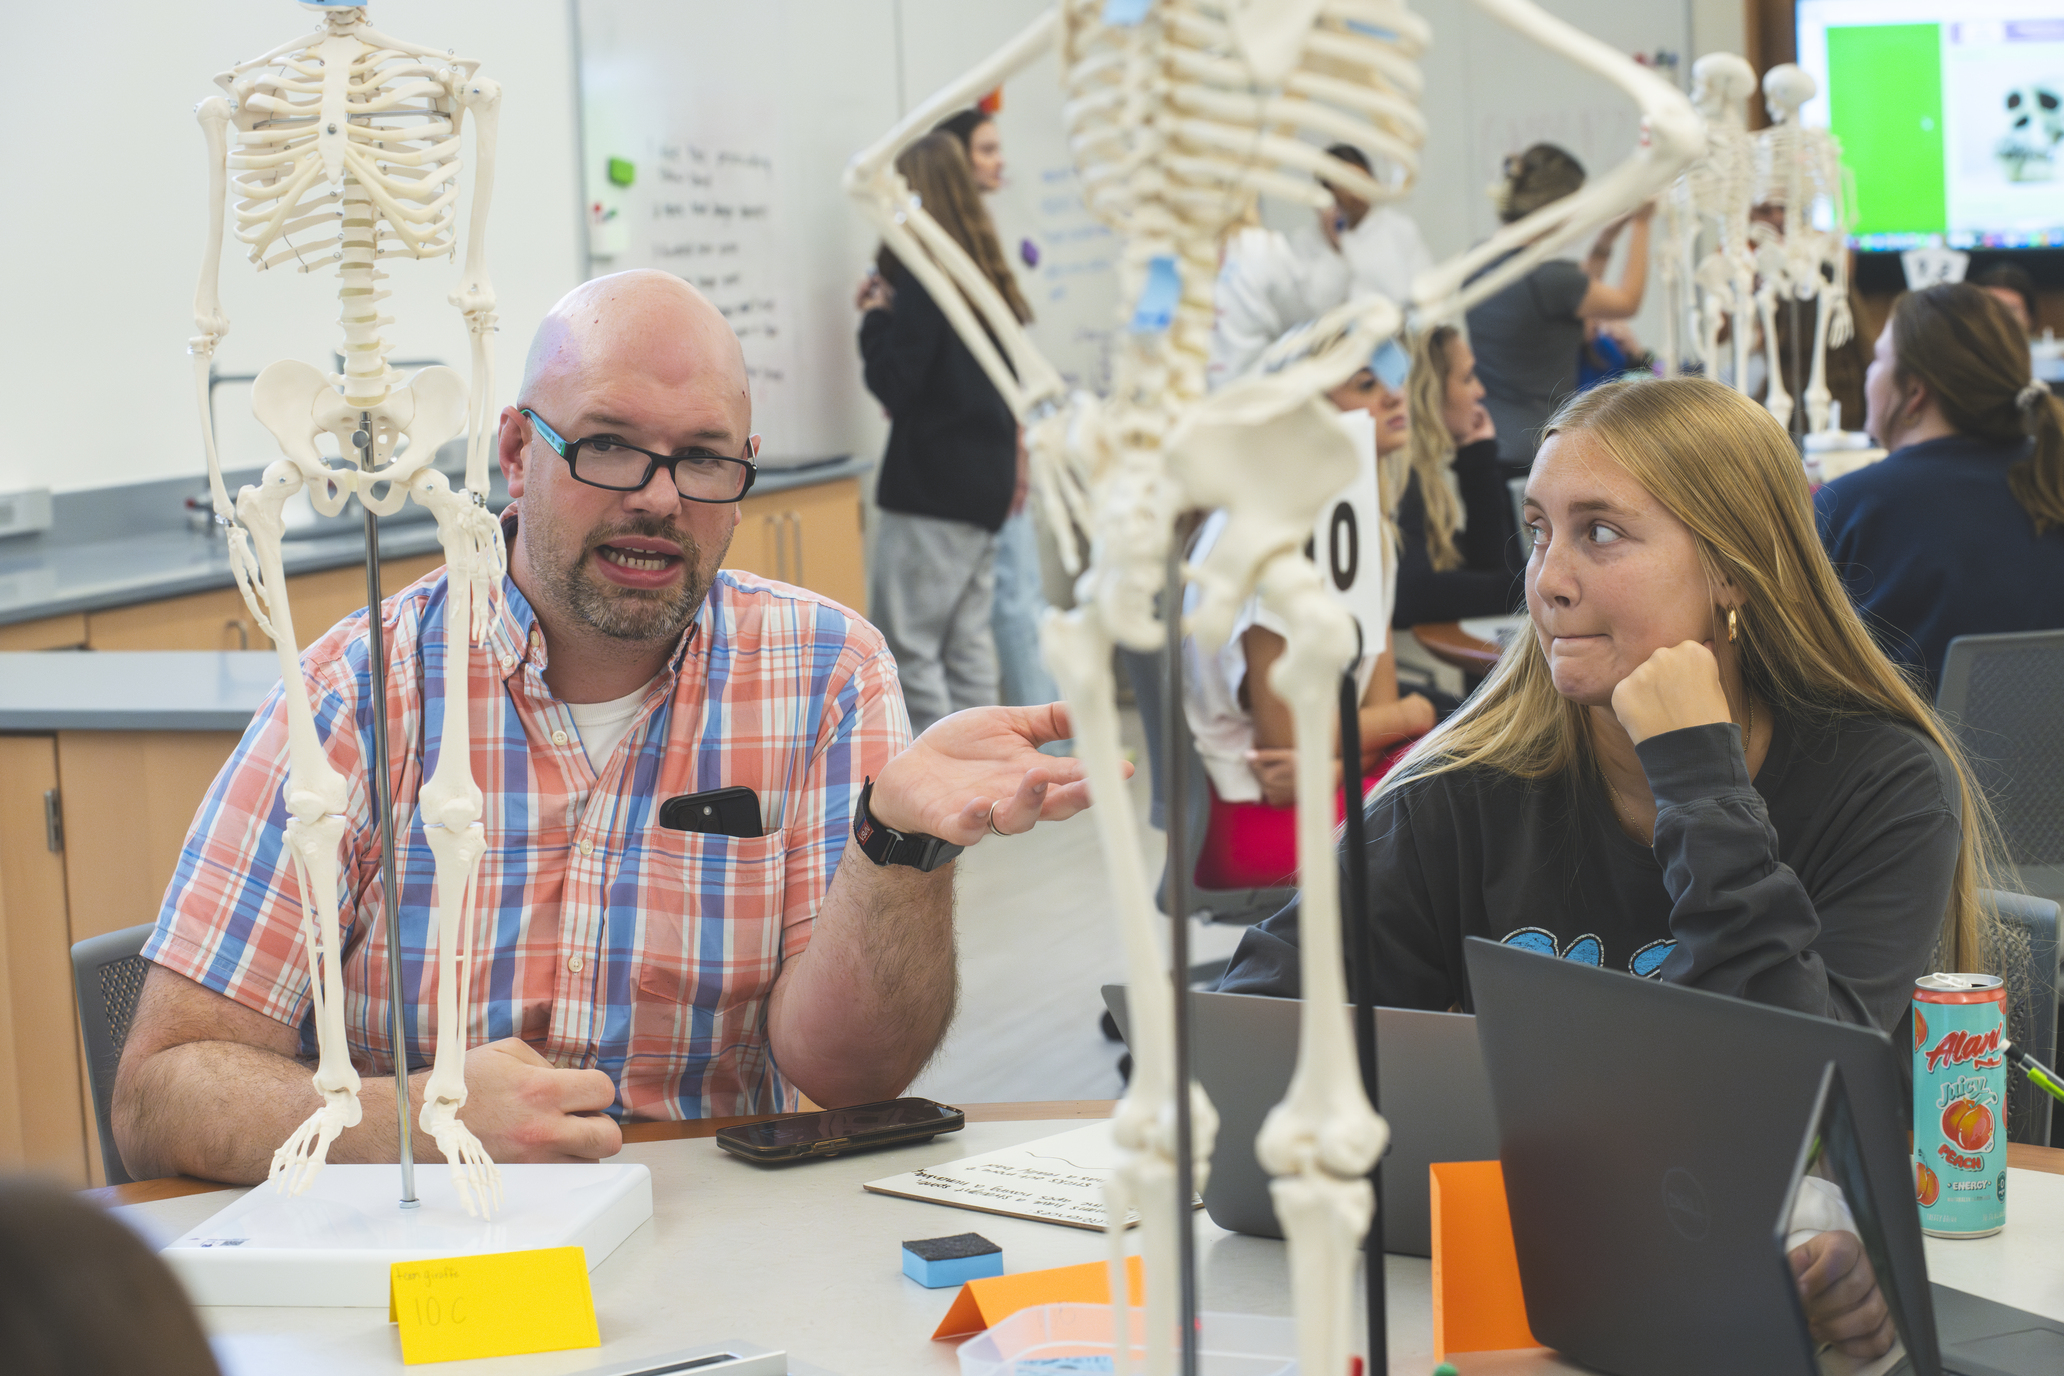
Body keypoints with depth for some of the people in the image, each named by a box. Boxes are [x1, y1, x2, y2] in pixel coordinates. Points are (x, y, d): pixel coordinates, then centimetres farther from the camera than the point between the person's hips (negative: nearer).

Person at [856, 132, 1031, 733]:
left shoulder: (923, 276, -14)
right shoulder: (986, 273, 12)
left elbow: (894, 384, -15)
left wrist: (875, 317, -3)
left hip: (932, 485, -9)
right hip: (986, 479, 9)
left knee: (907, 645, -5)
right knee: (966, 639, 12)